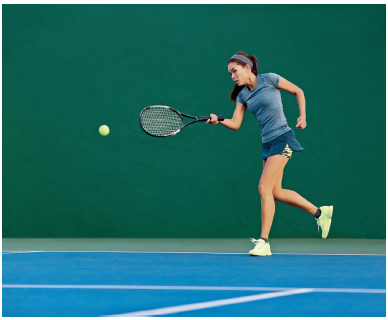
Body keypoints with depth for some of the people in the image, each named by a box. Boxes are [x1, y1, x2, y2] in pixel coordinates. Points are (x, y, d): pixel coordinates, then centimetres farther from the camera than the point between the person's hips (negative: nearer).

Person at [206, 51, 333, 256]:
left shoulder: (269, 79, -7)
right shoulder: (242, 95, 10)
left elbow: (298, 91, 4)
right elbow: (235, 124, 4)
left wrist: (302, 116, -5)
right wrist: (218, 120, -14)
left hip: (282, 138, -8)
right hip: (267, 143, 8)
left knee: (264, 188, -16)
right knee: (276, 192, 10)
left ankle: (264, 242, -15)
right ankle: (320, 212, 27)